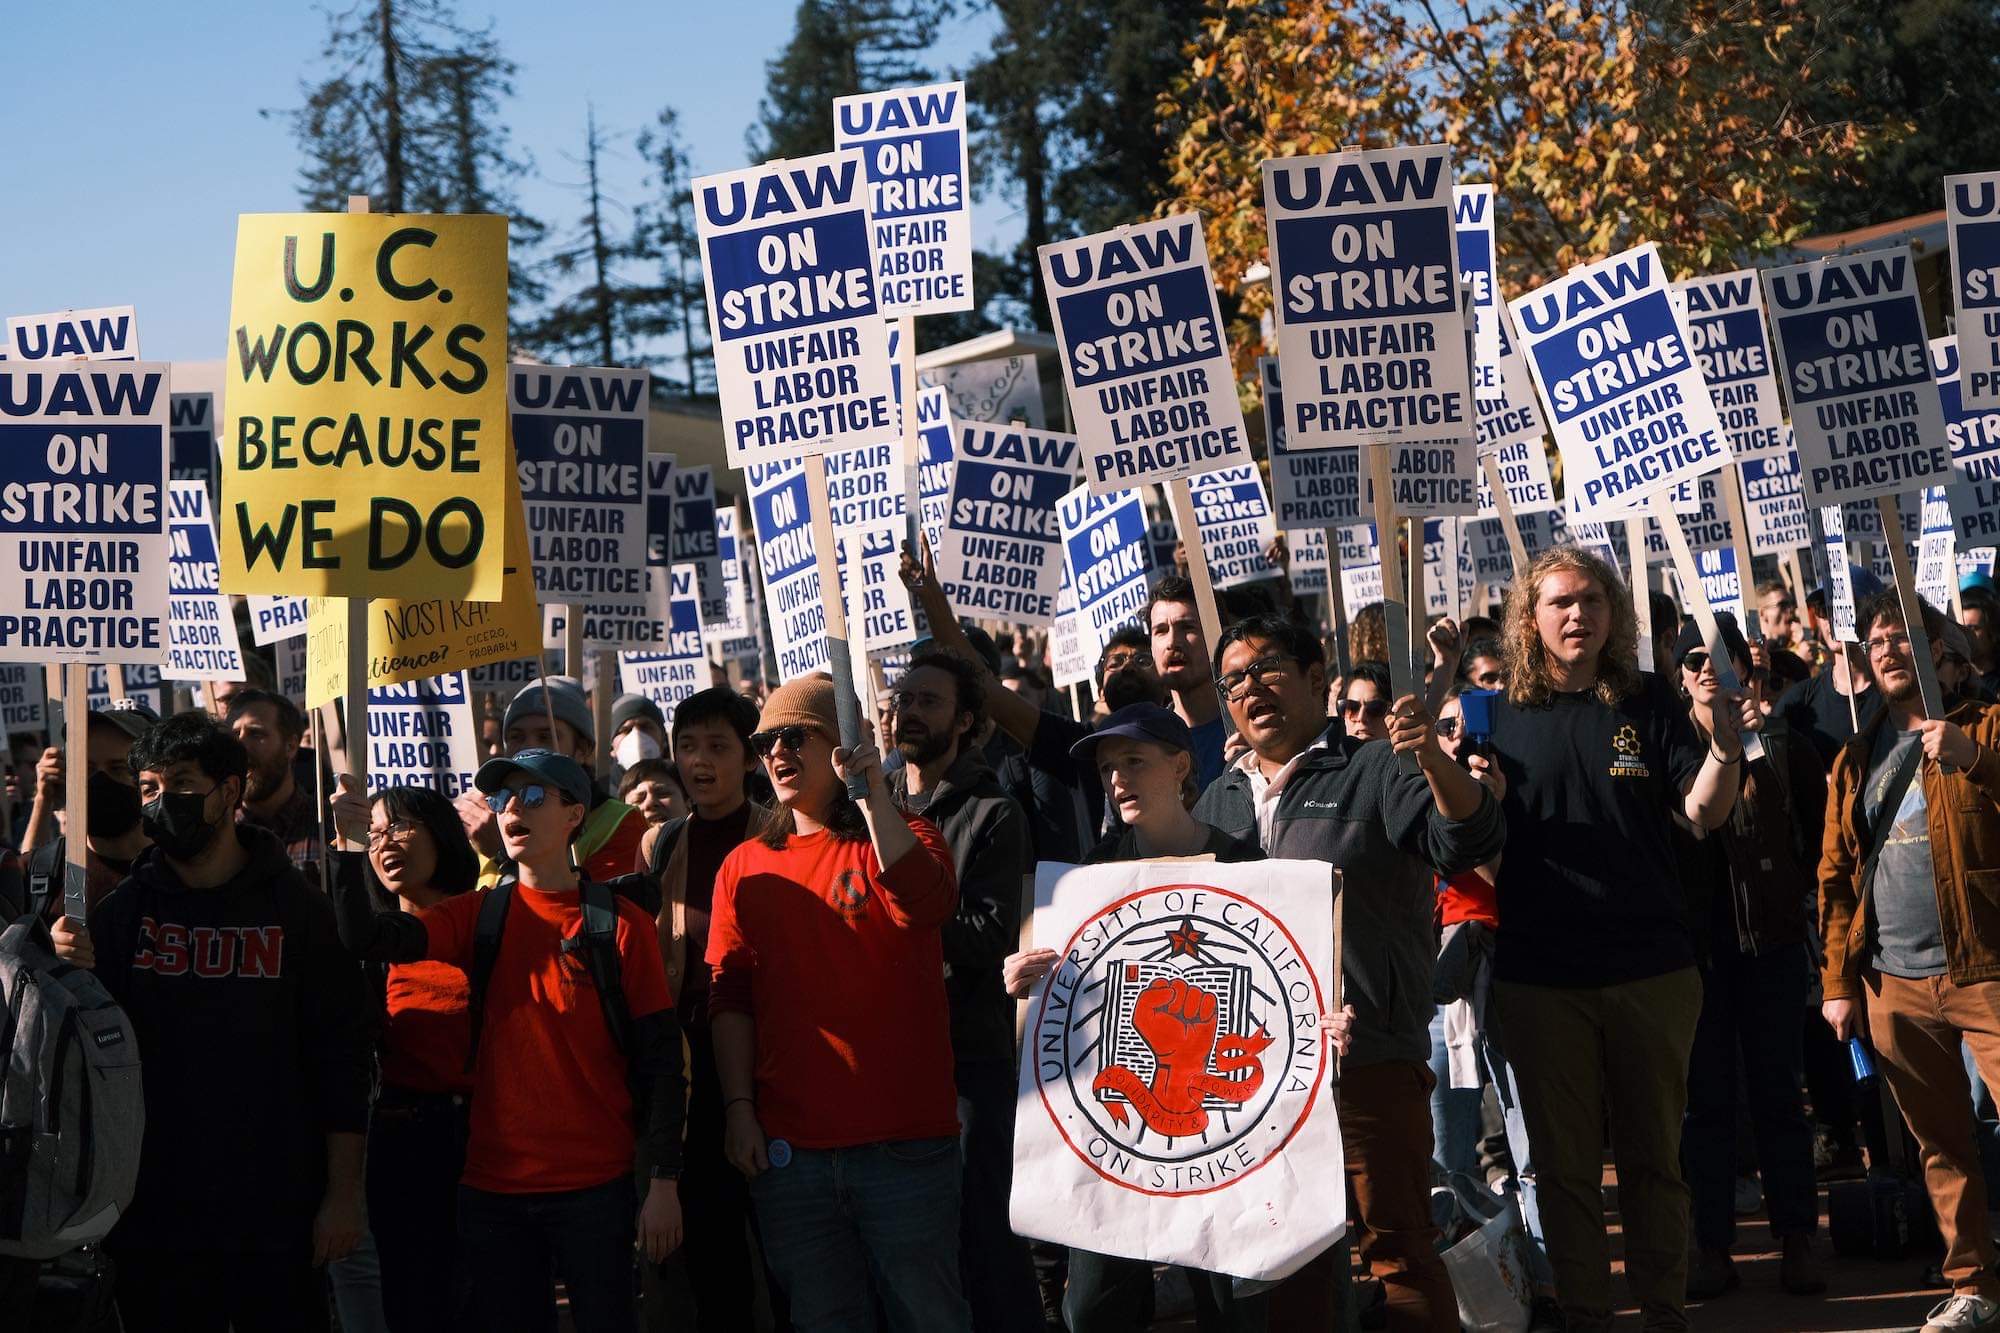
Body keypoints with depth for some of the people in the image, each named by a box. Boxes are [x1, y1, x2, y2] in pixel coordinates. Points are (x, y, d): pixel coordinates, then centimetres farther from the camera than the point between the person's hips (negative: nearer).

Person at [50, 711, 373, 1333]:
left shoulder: (297, 909, -1)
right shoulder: (125, 909, 6)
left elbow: (342, 1056, -1)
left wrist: (343, 1193, -5)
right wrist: (72, 973, -15)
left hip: (277, 1212, -2)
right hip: (153, 1209, 2)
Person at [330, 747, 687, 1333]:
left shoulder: (621, 923, -3)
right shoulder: (479, 916, 6)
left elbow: (659, 1058, -3)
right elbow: (370, 937, -8)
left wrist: (665, 1181, -7)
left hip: (594, 1189, -3)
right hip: (493, 1188, 3)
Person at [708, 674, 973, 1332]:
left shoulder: (897, 838, 4)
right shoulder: (745, 867, 13)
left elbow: (924, 903, -20)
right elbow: (730, 996, 9)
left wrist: (871, 787, -19)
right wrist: (739, 1107, -1)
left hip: (904, 1140, -3)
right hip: (788, 1147, 3)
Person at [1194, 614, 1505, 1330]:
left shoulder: (1375, 772, 1)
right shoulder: (1219, 801, 18)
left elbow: (1469, 841, -13)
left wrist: (1435, 762, -31)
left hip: (1367, 1063, -6)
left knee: (1397, 1250, -5)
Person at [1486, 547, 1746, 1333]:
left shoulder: (1648, 704, 5)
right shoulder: (1499, 715, 3)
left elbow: (1703, 811, -1)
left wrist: (1724, 745, -20)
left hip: (1650, 967, 0)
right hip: (1539, 974, 0)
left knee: (1654, 1154, 10)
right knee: (1564, 1160, 7)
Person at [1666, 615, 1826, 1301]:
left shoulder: (1781, 743, 5)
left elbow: (1818, 821, 12)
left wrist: (1797, 885, 5)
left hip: (1770, 938, 0)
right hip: (1696, 942, 0)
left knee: (1778, 1092, 5)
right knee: (1705, 1097, 3)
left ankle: (1796, 1242, 11)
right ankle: (1712, 1246, 9)